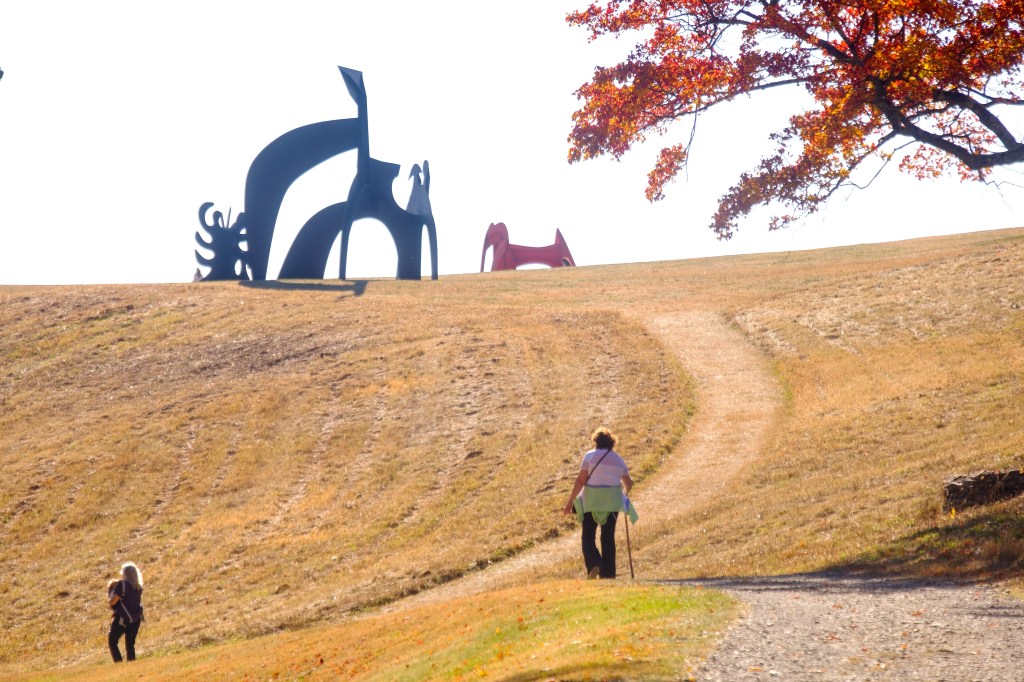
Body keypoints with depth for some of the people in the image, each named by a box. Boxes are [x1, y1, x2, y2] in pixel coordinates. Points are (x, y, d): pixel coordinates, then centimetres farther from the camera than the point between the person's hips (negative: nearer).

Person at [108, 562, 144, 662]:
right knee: (130, 645, 13)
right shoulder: (138, 587, 6)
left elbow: (112, 601, -14)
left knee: (112, 642, 6)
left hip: (122, 618, -6)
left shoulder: (122, 584, -13)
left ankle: (118, 662, -9)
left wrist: (109, 591, 5)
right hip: (135, 619, 6)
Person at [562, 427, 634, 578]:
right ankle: (608, 573, 11)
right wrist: (624, 494, 41)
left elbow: (580, 480, -10)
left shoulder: (590, 456, -4)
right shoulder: (618, 459, 9)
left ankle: (593, 565, -16)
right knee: (608, 537, 11)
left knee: (588, 536, 6)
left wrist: (570, 501, -6)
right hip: (612, 501, 3)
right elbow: (628, 483, 19)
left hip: (592, 499, -3)